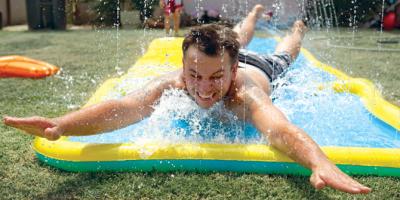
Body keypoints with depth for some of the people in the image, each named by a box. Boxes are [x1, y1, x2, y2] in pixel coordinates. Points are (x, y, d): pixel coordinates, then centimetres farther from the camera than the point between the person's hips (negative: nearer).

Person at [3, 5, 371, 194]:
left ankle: (298, 28, 66)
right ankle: (257, 12, 68)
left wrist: (321, 163, -93)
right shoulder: (173, 83, -48)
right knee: (234, 42, 37)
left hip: (258, 69, -2)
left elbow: (280, 127, -73)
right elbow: (126, 107, -66)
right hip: (232, 57, 2)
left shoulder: (244, 92, -54)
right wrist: (60, 125, -83)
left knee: (281, 58, 33)